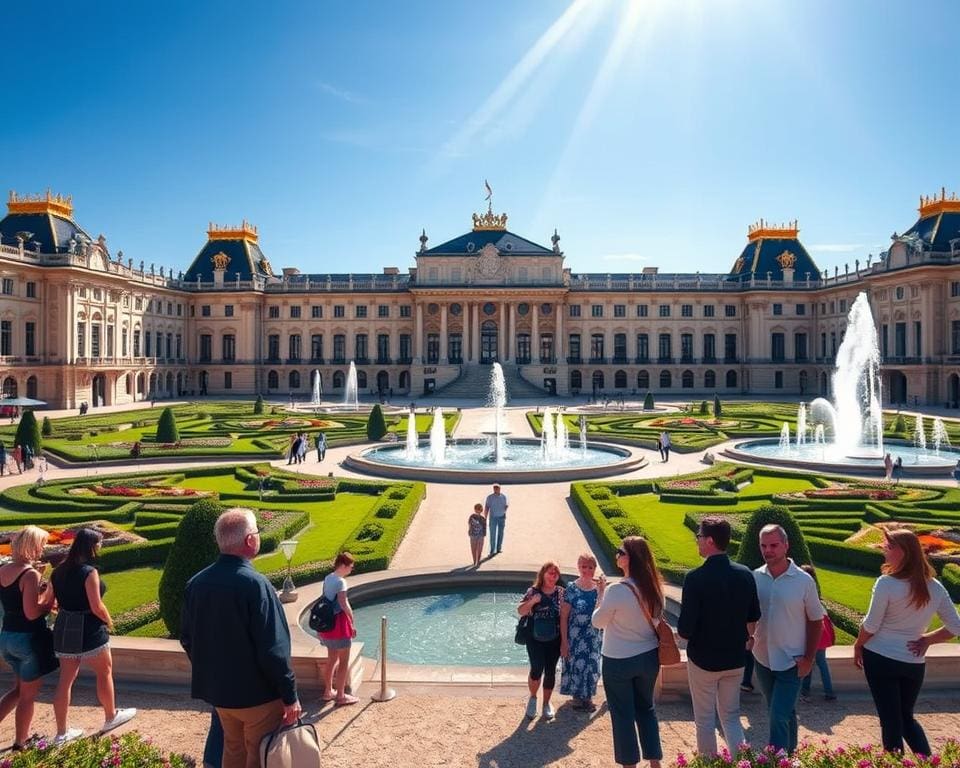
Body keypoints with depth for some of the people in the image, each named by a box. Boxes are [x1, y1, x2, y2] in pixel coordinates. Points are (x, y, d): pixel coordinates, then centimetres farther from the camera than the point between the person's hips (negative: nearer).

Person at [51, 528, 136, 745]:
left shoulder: (59, 571, 4)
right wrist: (109, 622, -2)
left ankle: (62, 733, 20)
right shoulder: (89, 572, -19)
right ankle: (111, 717, 28)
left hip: (64, 629, 7)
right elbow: (97, 607, -19)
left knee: (66, 679, 13)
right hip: (89, 630, -7)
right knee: (105, 672, 13)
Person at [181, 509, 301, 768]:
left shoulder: (196, 583, -3)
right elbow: (273, 650, -24)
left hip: (218, 690, 6)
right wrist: (290, 696, -14)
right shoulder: (254, 584, -25)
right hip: (258, 694, -6)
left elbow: (187, 640, 8)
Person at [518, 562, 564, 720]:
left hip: (554, 640, 2)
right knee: (536, 670, -9)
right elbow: (520, 611, -4)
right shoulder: (533, 591, -4)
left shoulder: (561, 592, -1)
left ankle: (547, 702, 29)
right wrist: (532, 601, -20)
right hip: (535, 639, -1)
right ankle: (532, 697, 21)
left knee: (550, 671, 7)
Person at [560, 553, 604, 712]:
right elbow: (563, 616, -11)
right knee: (575, 665, 8)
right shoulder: (571, 589, -13)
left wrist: (602, 591, -21)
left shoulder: (599, 588, -3)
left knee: (591, 666, 15)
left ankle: (587, 696, 37)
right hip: (575, 637, -3)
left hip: (593, 637, 3)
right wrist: (564, 641, -13)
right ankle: (577, 696, 32)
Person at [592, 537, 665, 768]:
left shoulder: (616, 590, -24)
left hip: (619, 660, -5)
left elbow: (598, 622, -10)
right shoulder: (654, 587, -6)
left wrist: (601, 596, 1)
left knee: (623, 714, 12)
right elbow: (656, 619, 9)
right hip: (649, 656, 6)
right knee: (646, 708, 22)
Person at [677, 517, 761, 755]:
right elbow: (753, 617, 8)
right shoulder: (745, 574, -7)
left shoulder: (695, 578, -23)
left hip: (703, 660, -5)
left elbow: (685, 630, -22)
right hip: (735, 659, 5)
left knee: (705, 720, 12)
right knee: (731, 716, 20)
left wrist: (682, 632, 1)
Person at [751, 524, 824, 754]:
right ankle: (789, 754, 40)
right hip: (763, 658, 4)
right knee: (784, 713, 21)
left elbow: (815, 621, -4)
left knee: (779, 717, -7)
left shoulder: (804, 581, -11)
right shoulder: (755, 577, -4)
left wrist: (809, 658, -6)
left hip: (791, 661, -4)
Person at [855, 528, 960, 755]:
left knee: (890, 719, 8)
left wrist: (858, 646, 4)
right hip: (914, 663, 5)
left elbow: (871, 625, -11)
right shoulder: (935, 587, -1)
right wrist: (926, 640, 10)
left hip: (881, 659, -5)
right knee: (906, 717, 22)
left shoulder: (886, 583, -17)